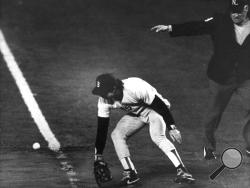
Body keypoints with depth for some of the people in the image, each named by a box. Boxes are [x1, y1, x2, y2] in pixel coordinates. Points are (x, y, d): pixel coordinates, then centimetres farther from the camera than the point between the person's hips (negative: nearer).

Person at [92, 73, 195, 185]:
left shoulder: (136, 88, -37)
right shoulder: (104, 99, -19)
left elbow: (161, 105, -28)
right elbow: (101, 128, -12)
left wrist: (172, 128, -30)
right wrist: (98, 156, -13)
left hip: (154, 110, -6)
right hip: (135, 114, 6)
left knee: (157, 137, -29)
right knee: (116, 134, -13)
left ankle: (182, 171, -32)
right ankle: (130, 173, -9)